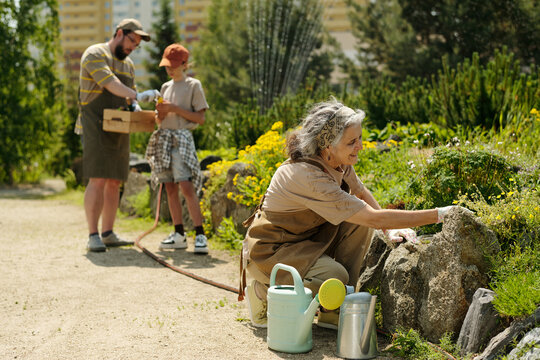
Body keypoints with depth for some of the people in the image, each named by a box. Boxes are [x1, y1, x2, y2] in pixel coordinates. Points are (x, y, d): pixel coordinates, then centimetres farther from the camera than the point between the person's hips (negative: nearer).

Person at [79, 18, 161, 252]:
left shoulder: (128, 64, 20)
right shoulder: (95, 54, -5)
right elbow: (109, 82, -21)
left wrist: (135, 107, -4)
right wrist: (137, 96, -32)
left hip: (118, 130, 8)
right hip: (96, 128, -8)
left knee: (115, 181, 6)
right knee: (98, 179, -14)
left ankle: (108, 234, 12)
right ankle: (93, 236, -11)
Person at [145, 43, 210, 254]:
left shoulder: (193, 85, 0)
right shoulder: (166, 87, 18)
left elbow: (200, 118, -5)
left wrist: (176, 109, -12)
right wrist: (161, 112, -2)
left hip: (182, 138, -6)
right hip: (163, 138, 6)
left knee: (186, 186, -16)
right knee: (170, 188, 4)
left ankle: (200, 234, -16)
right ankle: (179, 234, 9)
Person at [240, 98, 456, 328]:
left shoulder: (338, 162, -8)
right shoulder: (308, 176, -34)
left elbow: (362, 193, 14)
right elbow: (374, 218, -34)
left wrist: (389, 230, -2)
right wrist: (437, 215, -31)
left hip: (305, 239, 9)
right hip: (269, 252, -8)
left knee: (360, 224, -11)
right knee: (334, 276, -31)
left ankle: (333, 312, -3)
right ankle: (263, 293, -4)